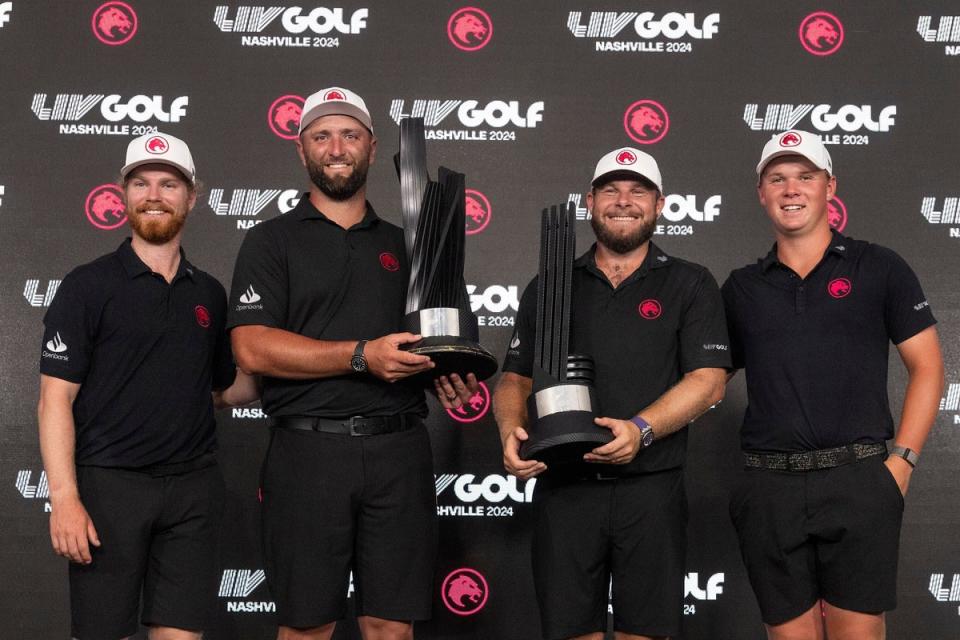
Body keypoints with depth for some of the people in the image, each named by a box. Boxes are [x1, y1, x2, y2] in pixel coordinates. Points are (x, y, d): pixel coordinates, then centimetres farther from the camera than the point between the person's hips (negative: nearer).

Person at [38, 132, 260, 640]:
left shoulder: (209, 293, 12)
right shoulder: (88, 286, -2)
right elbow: (55, 398, -7)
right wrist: (64, 497, -16)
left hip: (192, 486, 4)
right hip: (109, 484, -4)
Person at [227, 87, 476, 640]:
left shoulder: (402, 243, 17)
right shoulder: (272, 242, 5)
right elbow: (253, 348, -9)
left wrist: (447, 377, 1)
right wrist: (363, 356, -17)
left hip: (399, 449, 3)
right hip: (310, 448, -3)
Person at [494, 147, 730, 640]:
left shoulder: (690, 285, 6)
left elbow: (708, 381, -4)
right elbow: (515, 378, 13)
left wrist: (641, 429, -20)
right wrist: (510, 429, -8)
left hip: (651, 490, -1)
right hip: (563, 489, 2)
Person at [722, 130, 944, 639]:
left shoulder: (878, 268, 5)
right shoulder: (741, 288, 13)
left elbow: (927, 368, 4)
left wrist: (901, 462, -5)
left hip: (858, 481, -2)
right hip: (769, 488, 3)